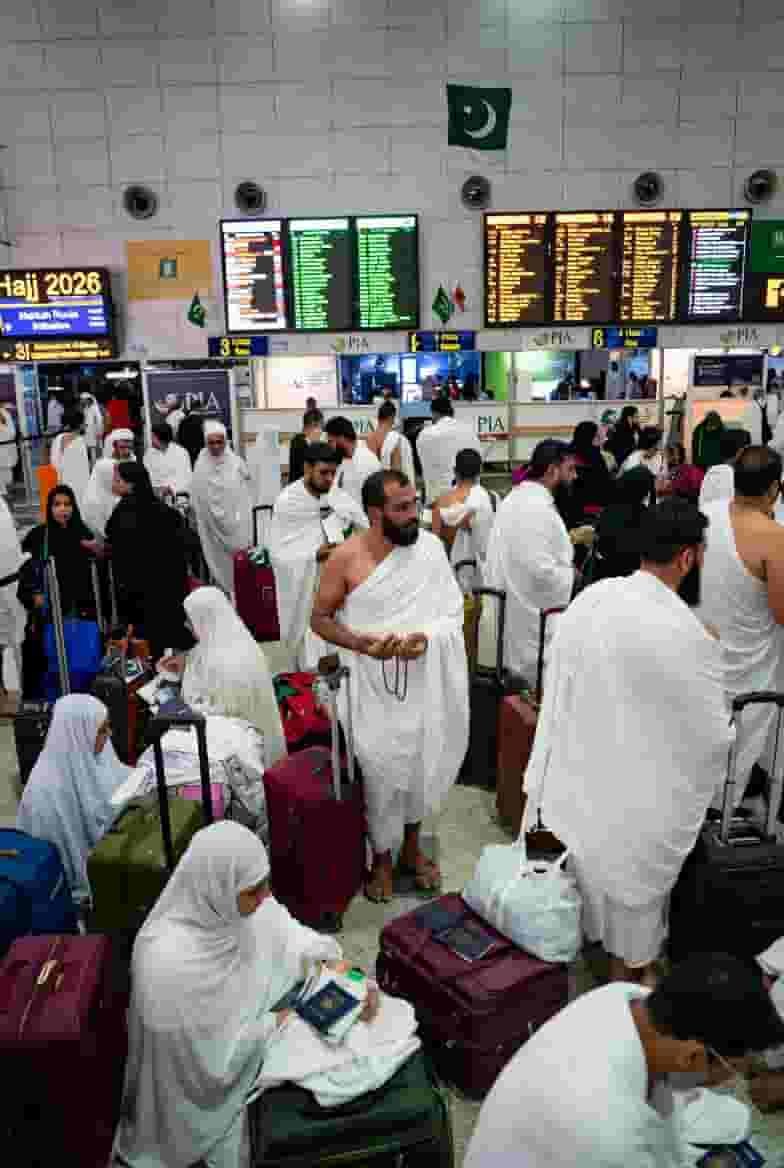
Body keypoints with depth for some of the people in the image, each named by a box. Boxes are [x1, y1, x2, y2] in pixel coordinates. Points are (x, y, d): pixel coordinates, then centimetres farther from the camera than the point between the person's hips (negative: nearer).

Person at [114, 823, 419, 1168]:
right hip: (223, 1061, -6)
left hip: (262, 1004, 6)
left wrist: (333, 964, -18)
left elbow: (288, 936, -3)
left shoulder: (236, 900, -19)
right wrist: (275, 1024, -15)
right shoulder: (171, 962, -38)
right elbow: (216, 1054, -26)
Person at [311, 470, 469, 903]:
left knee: (421, 763, 16)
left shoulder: (429, 547, -5)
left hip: (424, 681, 3)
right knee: (380, 770, 5)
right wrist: (361, 643, -19)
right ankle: (381, 858, 30)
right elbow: (319, 619, -3)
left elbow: (453, 611, -2)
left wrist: (426, 637, -23)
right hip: (374, 686, -2)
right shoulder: (345, 558, -11)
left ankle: (411, 847, 40)